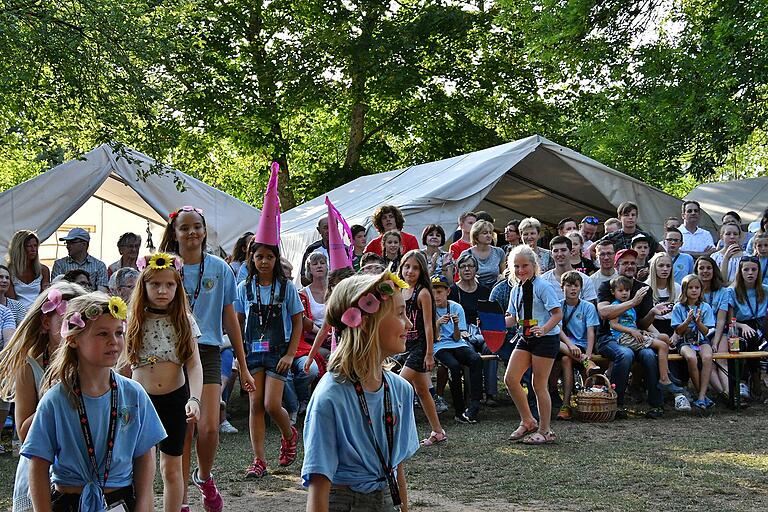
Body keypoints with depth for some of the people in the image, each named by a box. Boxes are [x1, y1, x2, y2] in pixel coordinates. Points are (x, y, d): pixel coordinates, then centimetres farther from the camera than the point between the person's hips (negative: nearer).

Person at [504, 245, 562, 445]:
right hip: (525, 338, 7)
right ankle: (527, 421, 14)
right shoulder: (516, 290, 10)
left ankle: (545, 431, 8)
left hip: (546, 339, -7)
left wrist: (544, 329, -30)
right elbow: (513, 318, 14)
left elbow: (558, 313, -15)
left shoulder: (542, 286, -11)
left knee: (539, 385, -3)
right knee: (510, 378, -2)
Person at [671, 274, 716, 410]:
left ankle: (702, 396, -32)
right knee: (691, 357, -35)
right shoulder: (678, 307, 1)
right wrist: (688, 320, -18)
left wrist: (698, 322, -18)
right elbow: (678, 331, -2)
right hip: (685, 342, -1)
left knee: (707, 357, -33)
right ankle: (702, 394, -21)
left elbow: (706, 332, 1)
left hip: (702, 341, 1)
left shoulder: (705, 307, 4)